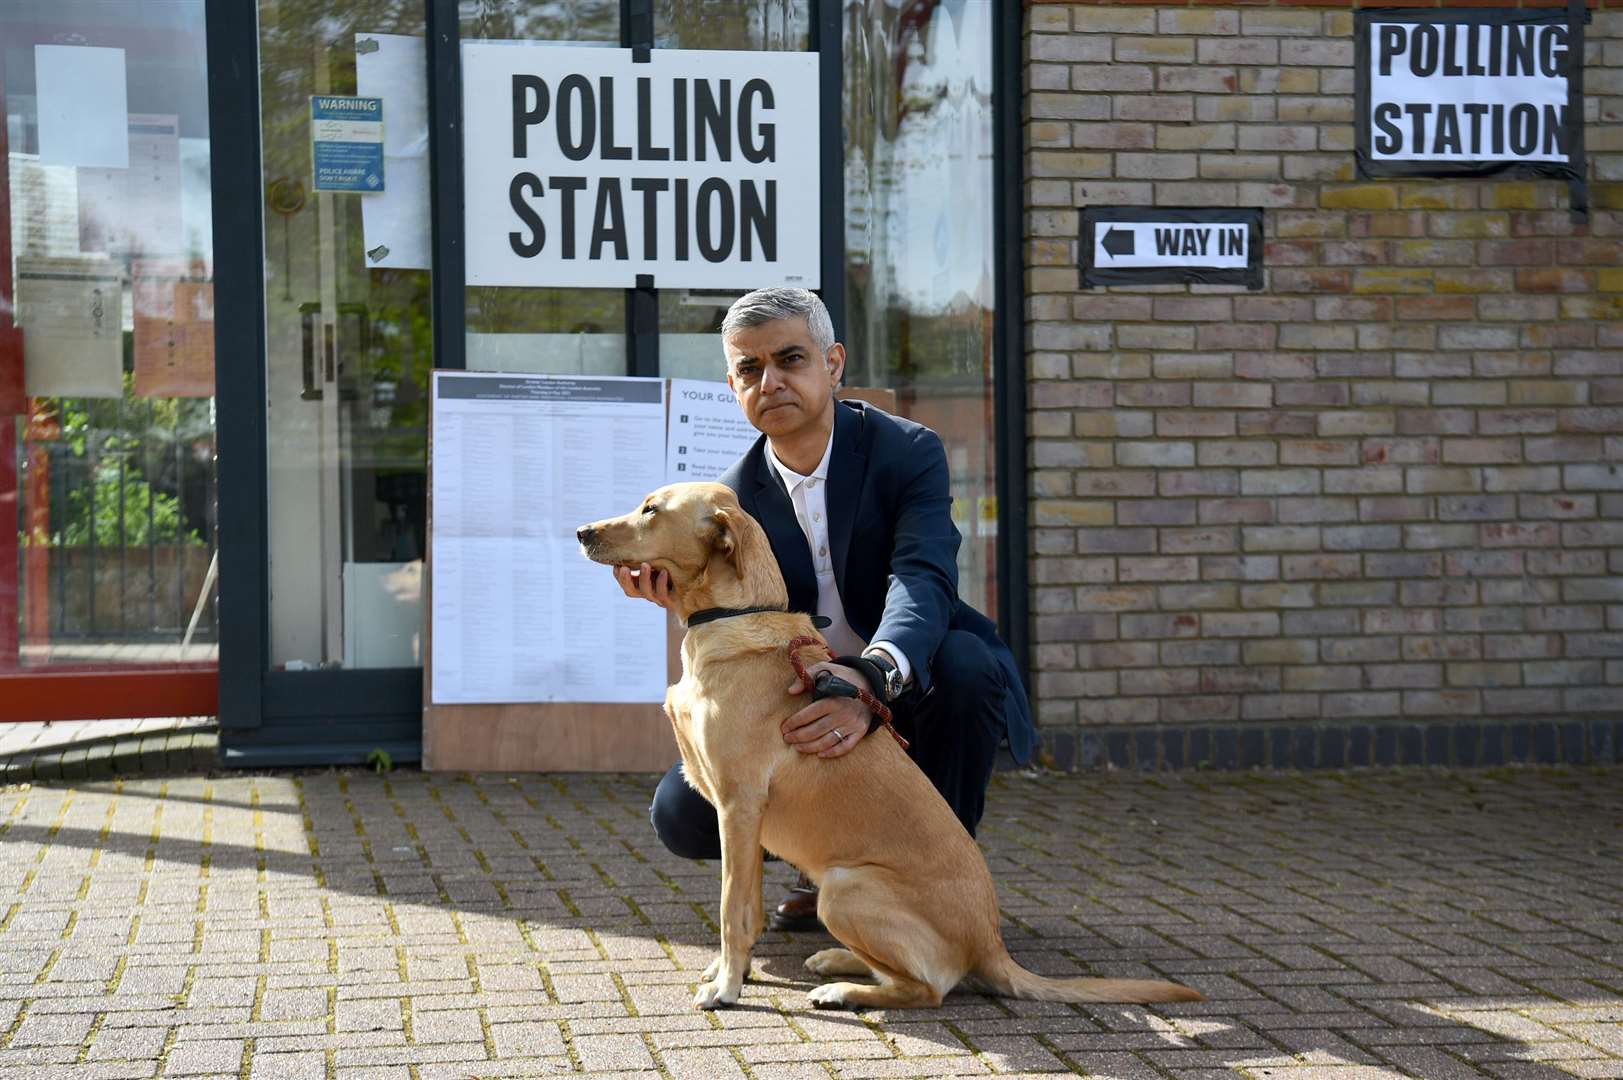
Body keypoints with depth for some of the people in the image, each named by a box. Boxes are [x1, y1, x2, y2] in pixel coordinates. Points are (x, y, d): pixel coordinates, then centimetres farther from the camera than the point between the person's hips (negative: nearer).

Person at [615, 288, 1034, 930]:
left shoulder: (907, 451, -13)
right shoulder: (734, 498, -3)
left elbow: (922, 581, -31)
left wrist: (873, 679, -54)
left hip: (912, 690, -2)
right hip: (811, 705, 3)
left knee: (963, 663, -37)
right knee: (680, 812, -18)